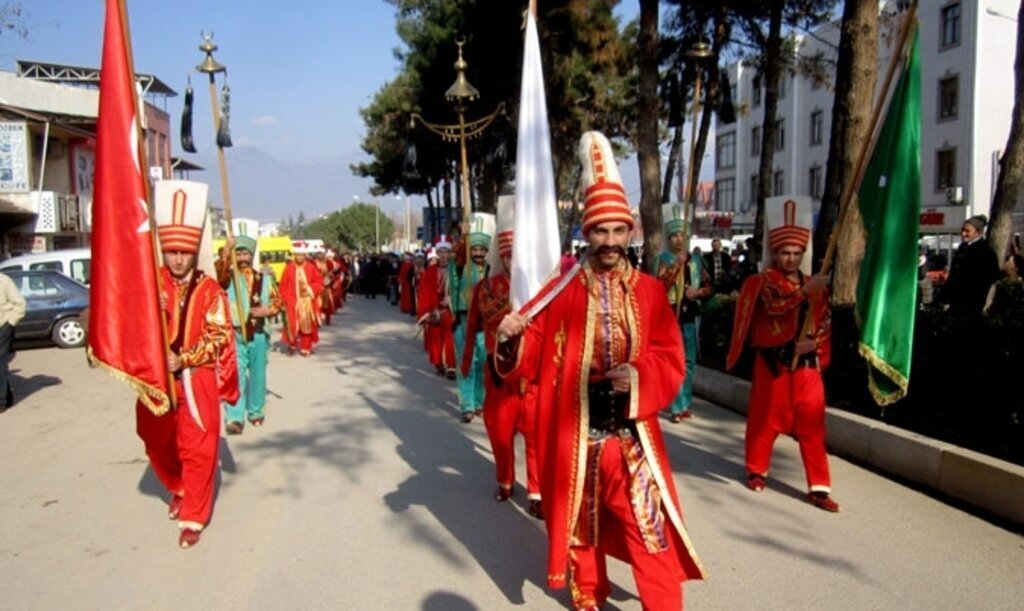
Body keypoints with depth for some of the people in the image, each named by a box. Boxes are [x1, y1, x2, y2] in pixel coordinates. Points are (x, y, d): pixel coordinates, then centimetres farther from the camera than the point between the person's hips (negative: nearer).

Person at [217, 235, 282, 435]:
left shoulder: (265, 278, 8)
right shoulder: (229, 277, 0)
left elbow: (277, 302, 10)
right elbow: (221, 274, -24)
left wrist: (266, 311, -11)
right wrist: (227, 251, -37)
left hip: (258, 334, 3)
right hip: (235, 334, -3)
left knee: (258, 375, 12)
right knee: (235, 375, -8)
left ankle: (256, 411, 28)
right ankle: (234, 418, -10)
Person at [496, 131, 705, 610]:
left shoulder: (650, 292, 1)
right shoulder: (562, 291, -3)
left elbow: (670, 360, 0)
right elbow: (533, 355, -4)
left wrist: (639, 374, -19)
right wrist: (511, 339, -25)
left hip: (632, 431, 0)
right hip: (576, 430, 0)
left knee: (649, 525, 2)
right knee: (582, 519, 16)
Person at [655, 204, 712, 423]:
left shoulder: (696, 260, 9)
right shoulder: (664, 259, -4)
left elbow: (708, 286, 14)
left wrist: (698, 292, -7)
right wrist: (677, 265, -20)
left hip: (690, 316, 5)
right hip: (670, 315, -5)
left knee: (689, 362, 11)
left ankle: (685, 404, 22)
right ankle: (675, 407, 1)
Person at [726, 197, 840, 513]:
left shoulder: (815, 286, 10)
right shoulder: (763, 281, -4)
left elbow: (824, 322, 12)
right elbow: (775, 303, -26)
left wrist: (815, 342, -7)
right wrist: (803, 291, -41)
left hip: (807, 364, 3)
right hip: (772, 363, -3)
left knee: (812, 424, 2)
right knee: (765, 419, 8)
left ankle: (819, 487, 9)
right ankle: (757, 470, 27)